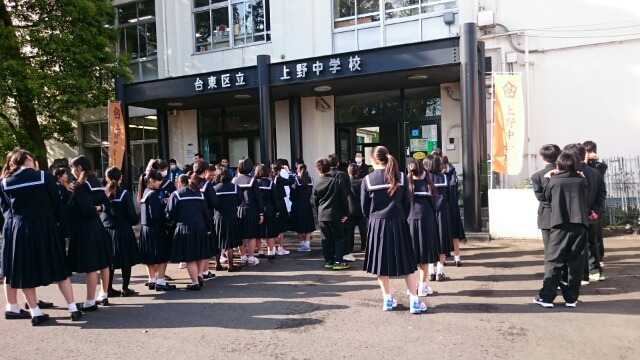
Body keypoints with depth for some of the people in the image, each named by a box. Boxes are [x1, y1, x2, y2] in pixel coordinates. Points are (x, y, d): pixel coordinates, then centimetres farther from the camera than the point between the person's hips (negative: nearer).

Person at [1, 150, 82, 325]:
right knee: (59, 269, 7)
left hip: (18, 230, 2)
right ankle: (73, 309, 8)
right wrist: (54, 222, 14)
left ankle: (35, 313, 13)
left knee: (25, 271, 11)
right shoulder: (44, 177, -7)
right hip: (44, 228, -2)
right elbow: (56, 203, -1)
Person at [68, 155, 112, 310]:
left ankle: (90, 301, 1)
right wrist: (98, 208, -2)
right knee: (102, 262, 13)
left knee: (90, 266, -5)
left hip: (84, 229, -9)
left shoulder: (80, 186, -14)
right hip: (97, 227, 9)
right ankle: (104, 295, 24)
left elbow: (87, 209, -24)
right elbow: (107, 205, 13)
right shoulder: (96, 183, 11)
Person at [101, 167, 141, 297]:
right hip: (123, 231, -4)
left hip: (106, 231, 4)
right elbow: (132, 215, -10)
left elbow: (98, 212, 2)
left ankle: (109, 289, 16)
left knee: (109, 261, 11)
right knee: (126, 261, 6)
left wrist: (104, 223, 15)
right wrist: (135, 221, 10)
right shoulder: (125, 194, -10)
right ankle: (125, 289, 9)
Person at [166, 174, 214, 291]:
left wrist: (170, 221, 16)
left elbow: (170, 214, -6)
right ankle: (199, 276, 15)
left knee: (190, 258, 3)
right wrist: (208, 228, 16)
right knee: (200, 255, 19)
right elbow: (206, 213, 10)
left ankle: (195, 283, 6)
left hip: (185, 229, -4)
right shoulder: (199, 194, 10)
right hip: (200, 228, 4)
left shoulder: (176, 194, -2)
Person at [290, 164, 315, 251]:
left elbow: (293, 194, -9)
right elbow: (311, 192, 6)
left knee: (299, 227, 6)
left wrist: (292, 199, 11)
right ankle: (307, 244, 5)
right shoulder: (310, 180, 2)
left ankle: (303, 244, 9)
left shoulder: (296, 180, -10)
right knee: (308, 226, 9)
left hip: (297, 205, -3)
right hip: (307, 204, 4)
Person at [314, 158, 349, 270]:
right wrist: (345, 213, 3)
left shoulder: (316, 185, 0)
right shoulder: (336, 182, -6)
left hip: (322, 216, 3)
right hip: (336, 215, -3)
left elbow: (315, 202, 7)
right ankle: (338, 261, -1)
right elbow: (344, 199, -5)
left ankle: (328, 261, 13)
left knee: (326, 239, 9)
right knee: (339, 238, 4)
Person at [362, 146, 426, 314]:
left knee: (381, 262, 12)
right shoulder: (401, 177, -2)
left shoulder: (368, 179, -5)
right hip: (398, 223, 1)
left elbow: (364, 207, 2)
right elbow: (407, 204, 2)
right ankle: (414, 301, 9)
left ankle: (388, 300, 18)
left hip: (377, 224, -1)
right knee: (406, 263, 9)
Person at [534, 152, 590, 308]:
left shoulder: (554, 181, 3)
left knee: (553, 261, 1)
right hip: (580, 225, 2)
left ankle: (546, 297, -1)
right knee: (576, 262, 6)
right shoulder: (582, 181, 9)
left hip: (560, 226, -2)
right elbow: (587, 202, 17)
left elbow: (547, 196, 18)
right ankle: (571, 298, 9)